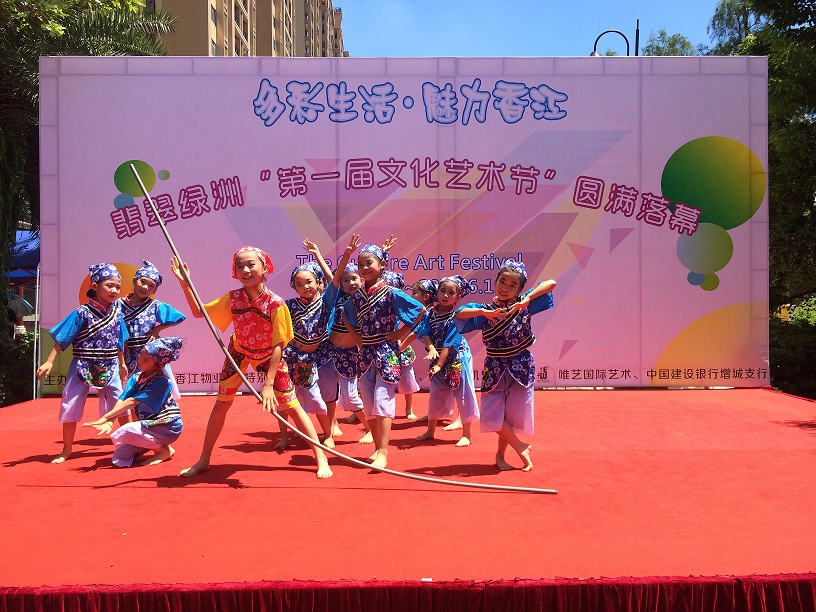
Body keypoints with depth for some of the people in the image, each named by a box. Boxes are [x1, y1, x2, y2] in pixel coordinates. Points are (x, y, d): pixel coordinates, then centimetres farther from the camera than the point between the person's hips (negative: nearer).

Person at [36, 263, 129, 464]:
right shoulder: (82, 314, -13)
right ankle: (66, 450, 21)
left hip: (109, 368, 3)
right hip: (82, 368, -3)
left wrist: (122, 364, 13)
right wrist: (49, 362, -15)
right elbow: (61, 340, -10)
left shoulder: (117, 312, -1)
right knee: (71, 406, 5)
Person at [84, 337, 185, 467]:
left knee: (124, 432, -27)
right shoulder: (136, 377, 1)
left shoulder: (162, 382, -22)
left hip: (167, 427, -7)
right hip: (149, 425, 8)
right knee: (119, 458, -1)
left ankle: (165, 450, -8)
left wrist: (105, 417, -28)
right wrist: (109, 422, -27)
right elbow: (122, 400, -11)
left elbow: (132, 402, -26)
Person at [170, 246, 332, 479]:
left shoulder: (275, 304, -30)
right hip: (239, 352, 3)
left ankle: (321, 458, 5)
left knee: (292, 405, -4)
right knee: (221, 403, 5)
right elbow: (198, 312, -7)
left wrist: (269, 384, -30)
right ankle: (204, 460, 22)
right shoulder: (233, 298, -19)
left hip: (269, 356, -3)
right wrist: (185, 284, -19)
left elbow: (277, 346, -27)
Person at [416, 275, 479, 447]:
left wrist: (439, 364, -23)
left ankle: (466, 434, 14)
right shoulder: (430, 313, -2)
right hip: (438, 358, 5)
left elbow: (449, 344, -20)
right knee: (435, 395, 15)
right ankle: (431, 431, 29)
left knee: (463, 395, 2)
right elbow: (424, 333, -10)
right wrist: (431, 347, -29)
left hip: (458, 359, -5)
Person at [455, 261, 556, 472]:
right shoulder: (485, 311, -4)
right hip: (495, 368, 1)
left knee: (511, 415, 6)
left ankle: (500, 454, 26)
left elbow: (551, 283, -11)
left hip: (520, 367, -1)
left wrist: (527, 299, -23)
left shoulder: (524, 306, -4)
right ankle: (521, 447, 18)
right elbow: (459, 314, -19)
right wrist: (485, 312, -31)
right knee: (493, 415, -2)